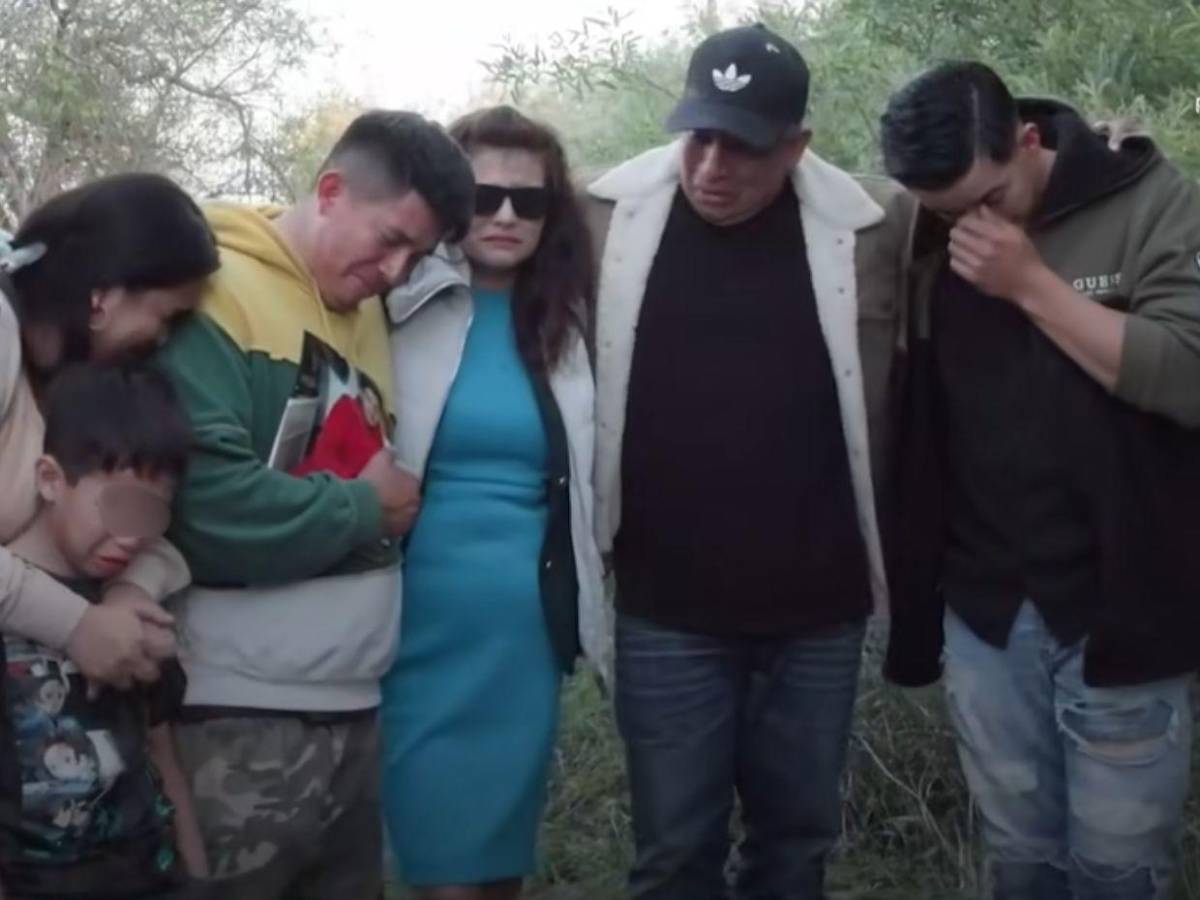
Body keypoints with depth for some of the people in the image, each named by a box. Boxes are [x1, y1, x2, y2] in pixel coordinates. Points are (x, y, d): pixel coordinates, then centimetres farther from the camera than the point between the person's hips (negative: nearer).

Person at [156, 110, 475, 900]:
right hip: (237, 722, -8)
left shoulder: (370, 315, 11)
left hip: (355, 708, 8)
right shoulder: (215, 295, -15)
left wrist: (399, 504, -2)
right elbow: (202, 499, -26)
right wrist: (364, 508, -12)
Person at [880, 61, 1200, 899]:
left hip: (1119, 608, -3)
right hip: (984, 613, 3)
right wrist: (913, 591, -3)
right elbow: (906, 408, 6)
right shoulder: (928, 246, 1)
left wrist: (1032, 283, -21)